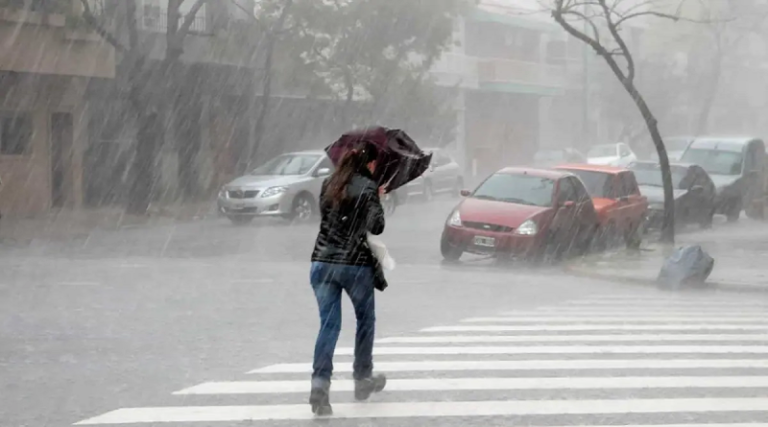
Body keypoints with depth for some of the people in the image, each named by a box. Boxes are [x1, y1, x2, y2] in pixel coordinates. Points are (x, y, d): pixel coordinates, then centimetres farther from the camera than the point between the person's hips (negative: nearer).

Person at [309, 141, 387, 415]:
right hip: (356, 264, -4)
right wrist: (378, 201, 4)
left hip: (322, 262, 4)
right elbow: (376, 227, -13)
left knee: (328, 324, 1)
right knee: (365, 320, 18)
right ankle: (363, 379, 27)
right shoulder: (368, 187, -7)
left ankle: (320, 384, -16)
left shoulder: (329, 184, 10)